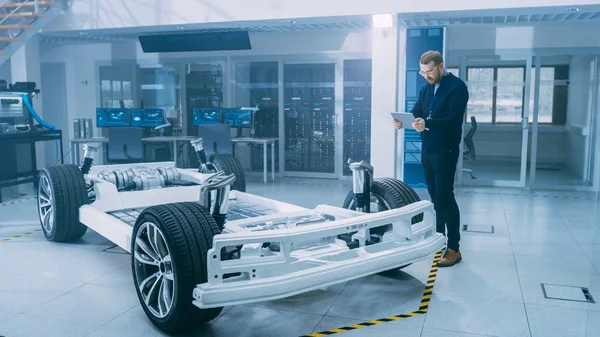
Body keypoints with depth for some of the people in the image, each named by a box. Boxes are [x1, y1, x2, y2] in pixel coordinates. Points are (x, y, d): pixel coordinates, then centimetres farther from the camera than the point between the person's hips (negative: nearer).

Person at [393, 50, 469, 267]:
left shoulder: (456, 86, -10)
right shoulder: (426, 88, 14)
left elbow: (453, 119, -22)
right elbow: (416, 113, 10)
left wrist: (427, 124, -36)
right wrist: (403, 121, -12)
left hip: (445, 151, -7)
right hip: (427, 150, 7)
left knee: (446, 197, -7)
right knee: (435, 197, 14)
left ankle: (454, 249, 0)